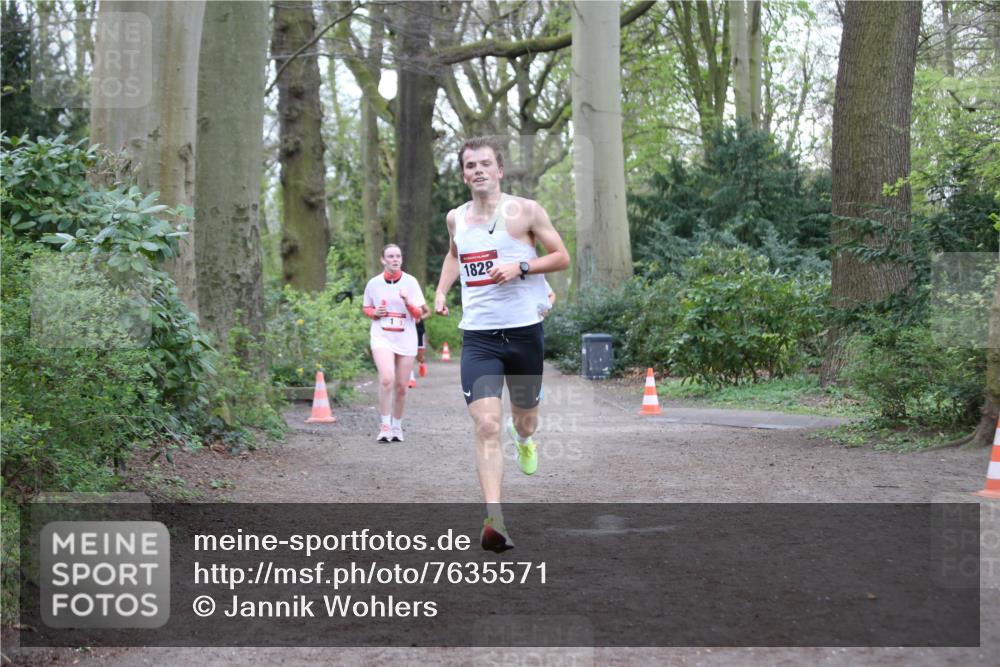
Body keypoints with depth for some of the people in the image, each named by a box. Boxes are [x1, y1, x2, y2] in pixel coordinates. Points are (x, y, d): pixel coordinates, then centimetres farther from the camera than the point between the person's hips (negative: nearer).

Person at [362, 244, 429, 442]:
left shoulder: (410, 282, 0)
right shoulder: (373, 283, 2)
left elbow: (418, 314, 1)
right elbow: (366, 308, 17)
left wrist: (408, 302, -19)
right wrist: (374, 313, -5)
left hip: (406, 339, 1)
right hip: (382, 338, -1)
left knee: (401, 387, 5)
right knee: (386, 379, -23)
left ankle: (397, 426, 24)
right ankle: (385, 425, -14)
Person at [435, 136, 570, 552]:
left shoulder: (525, 210, -4)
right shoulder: (455, 218, 9)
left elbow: (562, 257, 0)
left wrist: (521, 267, -15)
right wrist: (441, 291, 14)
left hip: (524, 330, -1)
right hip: (477, 335, 1)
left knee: (525, 418, 16)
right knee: (485, 425, -15)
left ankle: (524, 441, 56)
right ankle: (494, 519, -21)